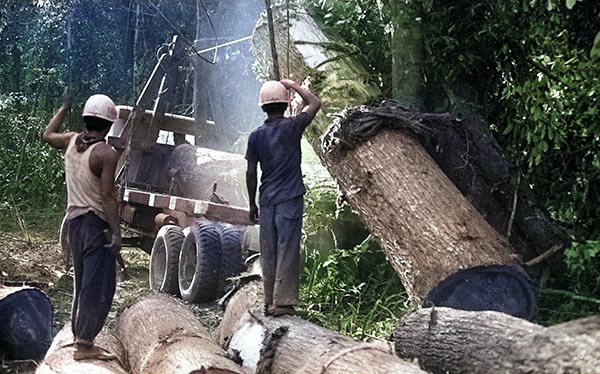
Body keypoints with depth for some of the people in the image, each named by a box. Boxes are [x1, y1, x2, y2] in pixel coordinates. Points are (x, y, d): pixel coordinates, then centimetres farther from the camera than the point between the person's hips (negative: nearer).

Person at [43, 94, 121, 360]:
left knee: (83, 283, 19)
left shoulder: (71, 142, 6)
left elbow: (48, 135, 29)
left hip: (74, 220, 8)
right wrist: (115, 231, -18)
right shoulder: (106, 153, -15)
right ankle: (84, 343, -7)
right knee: (99, 285, -5)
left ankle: (79, 335, 27)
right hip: (97, 222, -8)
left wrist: (64, 108, 39)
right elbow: (107, 196, -19)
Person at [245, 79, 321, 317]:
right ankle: (282, 302, -7)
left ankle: (269, 302, 13)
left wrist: (252, 204, 15)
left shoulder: (256, 136, 5)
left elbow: (251, 173, 7)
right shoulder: (292, 127, -3)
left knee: (268, 253, 8)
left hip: (266, 200, 4)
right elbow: (314, 103, 9)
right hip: (290, 199, -3)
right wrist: (293, 86, 18)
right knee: (287, 251, -4)